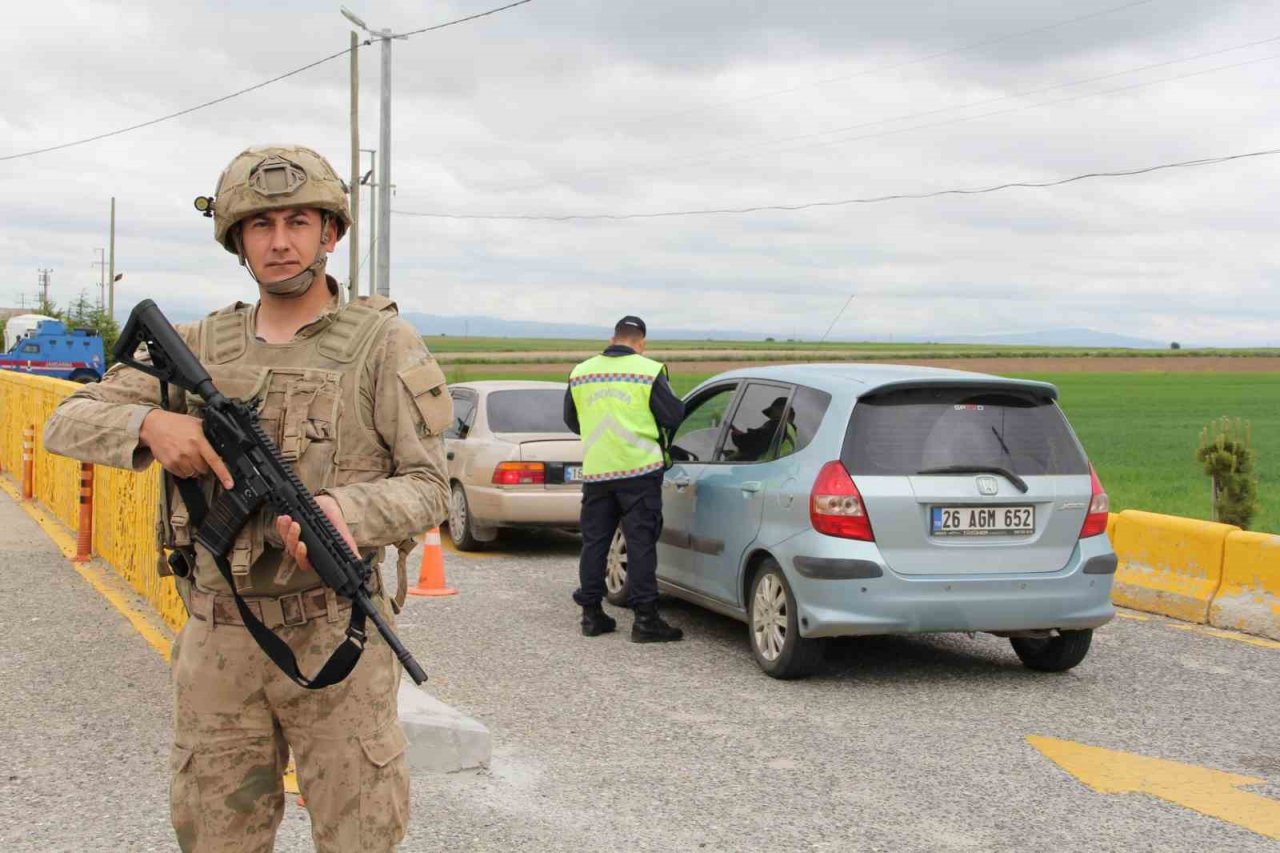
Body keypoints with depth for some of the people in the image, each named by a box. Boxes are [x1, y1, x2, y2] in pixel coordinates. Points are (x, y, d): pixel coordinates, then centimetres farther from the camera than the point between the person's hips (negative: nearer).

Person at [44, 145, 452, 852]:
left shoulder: (382, 342, -5)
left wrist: (346, 513, -27)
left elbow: (427, 486, -6)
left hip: (332, 632, -3)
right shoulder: (200, 345, 6)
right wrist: (149, 424, -16)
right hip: (218, 635, 3)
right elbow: (67, 424, 6)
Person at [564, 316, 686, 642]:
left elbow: (571, 420, 18)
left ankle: (591, 614, 17)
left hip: (595, 472, 4)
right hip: (639, 470, -4)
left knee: (594, 541, 12)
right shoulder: (649, 372, -8)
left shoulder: (581, 373, 7)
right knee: (641, 543, -1)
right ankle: (645, 618, -2)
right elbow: (674, 417, -6)